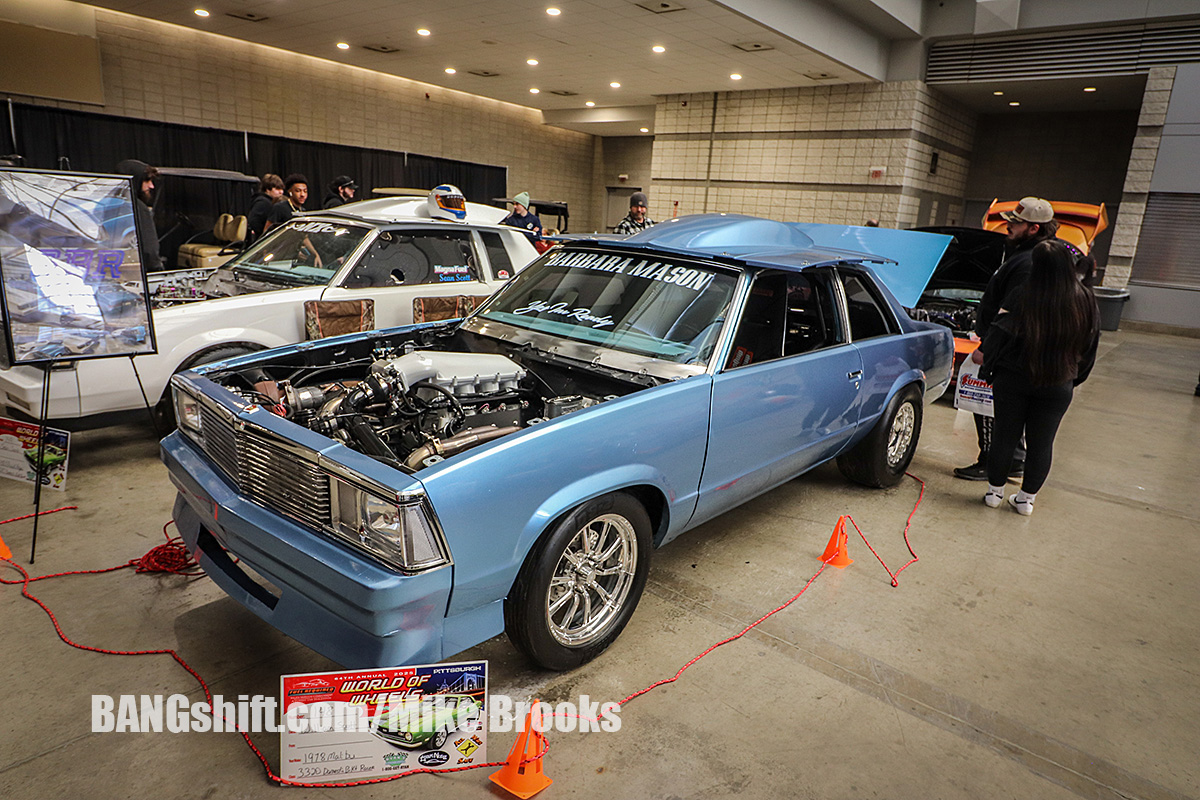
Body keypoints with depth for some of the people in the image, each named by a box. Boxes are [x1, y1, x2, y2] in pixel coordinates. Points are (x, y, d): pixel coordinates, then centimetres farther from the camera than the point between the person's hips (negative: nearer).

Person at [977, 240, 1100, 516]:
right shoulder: (1085, 301, -2)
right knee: (1042, 443, 11)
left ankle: (995, 491, 21)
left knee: (1004, 436, 10)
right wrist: (1074, 378, 20)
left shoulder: (1022, 297, -15)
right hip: (1058, 386, 2)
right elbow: (1089, 347, 8)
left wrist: (982, 353, 10)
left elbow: (1000, 331, -6)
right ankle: (1027, 498, 20)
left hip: (1012, 380, -2)